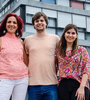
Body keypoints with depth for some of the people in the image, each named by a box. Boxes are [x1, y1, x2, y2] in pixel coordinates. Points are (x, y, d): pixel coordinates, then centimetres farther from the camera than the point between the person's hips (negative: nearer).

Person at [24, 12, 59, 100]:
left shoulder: (55, 38, 8)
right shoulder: (28, 40, 10)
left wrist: (55, 71, 8)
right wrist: (27, 73, 8)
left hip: (51, 84, 0)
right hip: (33, 84, 1)